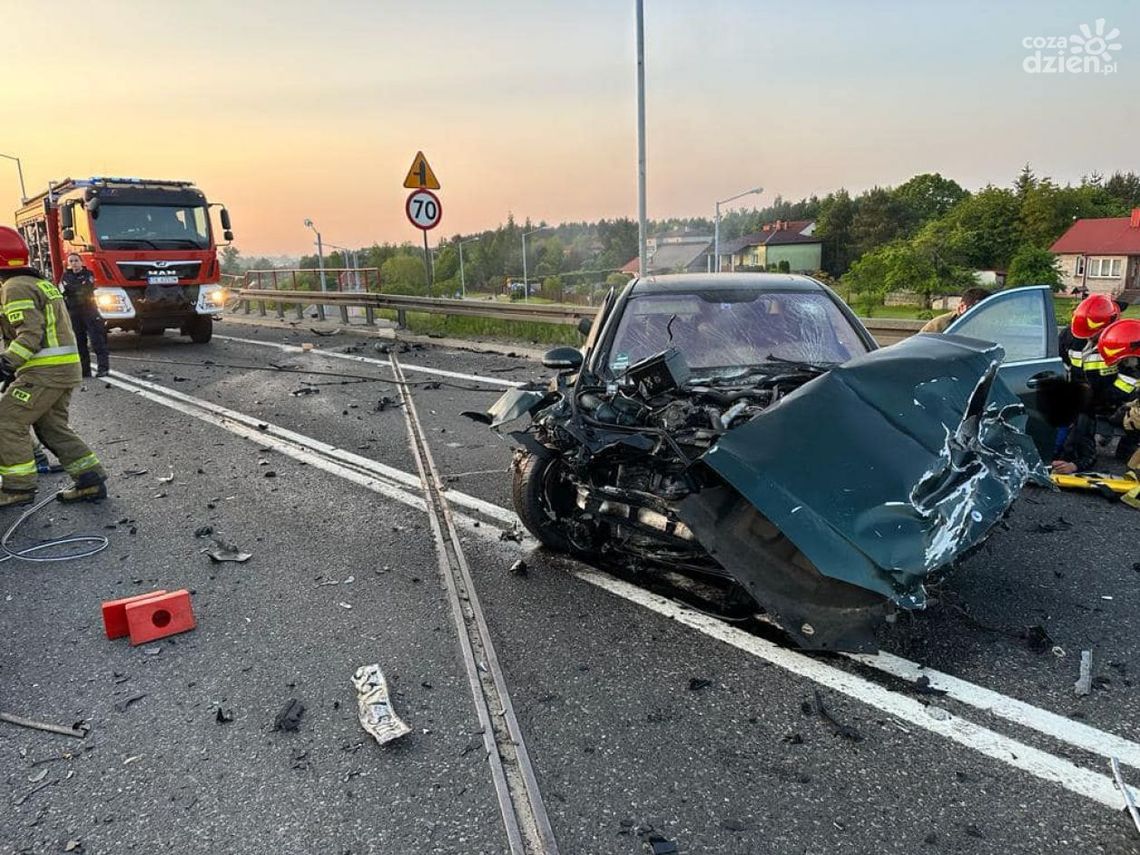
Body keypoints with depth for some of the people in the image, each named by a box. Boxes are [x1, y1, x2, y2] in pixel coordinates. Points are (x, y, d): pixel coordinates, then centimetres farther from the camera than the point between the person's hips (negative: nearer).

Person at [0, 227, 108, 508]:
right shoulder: (40, 283, 21)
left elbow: (30, 333, -21)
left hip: (45, 370, -10)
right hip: (66, 367, 10)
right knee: (52, 427, 14)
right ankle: (91, 481, 12)